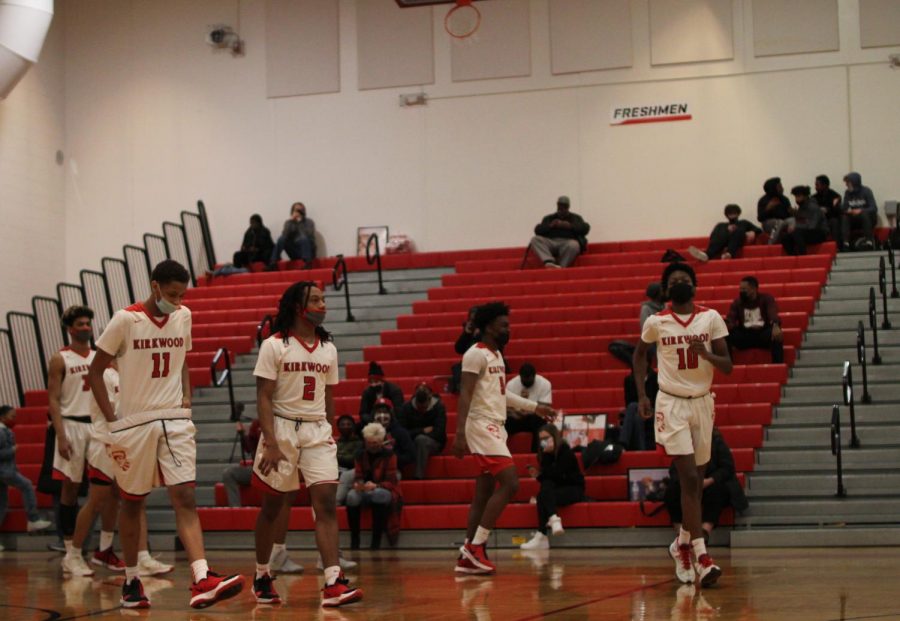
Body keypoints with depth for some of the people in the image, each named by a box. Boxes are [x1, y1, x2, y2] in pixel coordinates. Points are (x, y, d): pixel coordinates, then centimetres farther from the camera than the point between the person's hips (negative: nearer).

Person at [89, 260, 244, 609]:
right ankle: (131, 581, 25)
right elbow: (95, 371, -2)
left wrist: (186, 396, 6)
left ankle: (202, 581, -23)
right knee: (132, 502, 10)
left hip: (175, 420, 3)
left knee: (185, 498, -11)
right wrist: (112, 421, -7)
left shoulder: (183, 317, 5)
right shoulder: (126, 320, -9)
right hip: (134, 422, -3)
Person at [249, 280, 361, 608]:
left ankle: (333, 583, -18)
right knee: (273, 505, 7)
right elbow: (263, 397, -9)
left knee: (326, 502, -11)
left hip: (318, 432, 4)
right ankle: (261, 576, 26)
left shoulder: (328, 349, 9)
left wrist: (330, 435, 16)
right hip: (282, 429, -4)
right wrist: (270, 443, -17)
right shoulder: (274, 345, -6)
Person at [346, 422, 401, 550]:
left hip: (385, 491, -3)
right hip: (365, 491, 3)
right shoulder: (361, 456, 8)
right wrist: (357, 484, -23)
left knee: (378, 494, -40)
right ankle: (354, 540, -26)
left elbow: (391, 482, -12)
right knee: (352, 496, -31)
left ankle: (376, 540, -35)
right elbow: (358, 476, 3)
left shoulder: (389, 455, -4)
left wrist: (376, 486, -31)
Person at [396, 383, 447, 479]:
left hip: (434, 443, -1)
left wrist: (416, 433, -12)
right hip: (412, 444, 1)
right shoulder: (406, 407, -5)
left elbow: (439, 433, -14)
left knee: (421, 439, -37)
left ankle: (418, 476, -38)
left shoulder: (438, 407, -9)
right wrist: (423, 431, -16)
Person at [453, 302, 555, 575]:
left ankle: (468, 556, 10)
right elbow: (465, 394, -19)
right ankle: (475, 546, -13)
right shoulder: (477, 354, -13)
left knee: (485, 492, 8)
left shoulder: (496, 355, 17)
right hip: (482, 426, -10)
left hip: (495, 427, 10)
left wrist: (534, 407, 30)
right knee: (510, 483, -16)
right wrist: (460, 433, -27)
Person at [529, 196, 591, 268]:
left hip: (567, 242, -2)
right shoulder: (548, 218, 27)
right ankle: (549, 263, -48)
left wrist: (570, 226, -5)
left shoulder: (575, 218, 24)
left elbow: (585, 228, 6)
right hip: (550, 243, 2)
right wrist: (550, 226, -4)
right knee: (535, 239, -28)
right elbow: (537, 230, 12)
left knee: (573, 245, -39)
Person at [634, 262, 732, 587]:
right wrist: (641, 394, 8)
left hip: (702, 402, 3)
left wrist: (706, 354, -21)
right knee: (690, 478, -14)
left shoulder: (711, 318, -2)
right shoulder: (656, 322, -3)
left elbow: (727, 366, -1)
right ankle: (700, 554, -18)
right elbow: (640, 354, 16)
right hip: (671, 404, -3)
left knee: (696, 480, 10)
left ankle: (682, 544, 30)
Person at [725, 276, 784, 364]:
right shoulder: (737, 302, 12)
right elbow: (730, 320, -2)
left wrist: (776, 326, -40)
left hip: (763, 333, -2)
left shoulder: (766, 299, 5)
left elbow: (773, 314, -15)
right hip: (744, 335, 2)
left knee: (776, 335, -35)